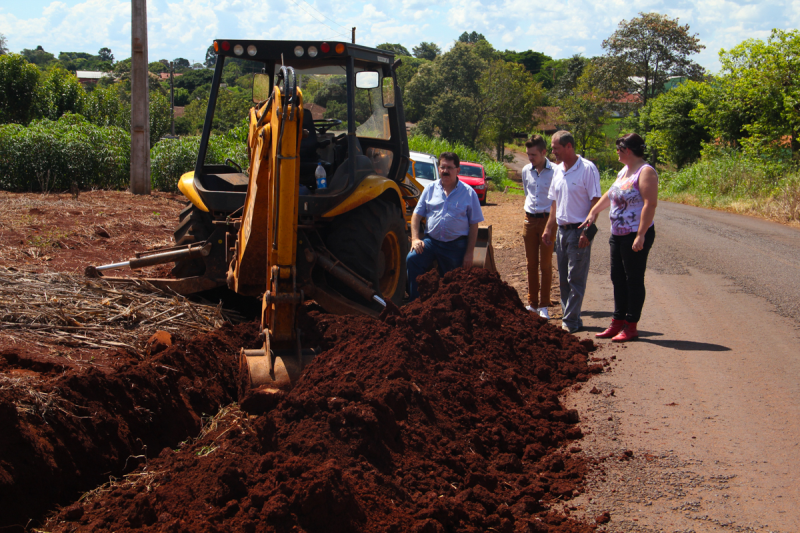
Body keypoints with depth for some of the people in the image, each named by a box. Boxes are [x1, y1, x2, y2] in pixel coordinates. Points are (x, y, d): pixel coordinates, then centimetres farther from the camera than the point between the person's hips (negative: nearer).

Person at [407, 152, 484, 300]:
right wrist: (415, 238, -8)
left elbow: (474, 225, 1)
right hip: (430, 240, 1)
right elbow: (417, 215, 8)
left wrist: (469, 253, -5)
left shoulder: (468, 193, 1)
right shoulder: (431, 189, 7)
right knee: (412, 259, -24)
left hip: (456, 246, -1)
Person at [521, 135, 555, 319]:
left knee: (545, 264, 0)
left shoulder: (554, 171, -10)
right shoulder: (526, 171, 6)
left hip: (547, 219, -5)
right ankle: (532, 303, 18)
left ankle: (544, 306, 6)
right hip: (530, 219, 5)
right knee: (531, 264, 9)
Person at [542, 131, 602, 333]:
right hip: (562, 230, 8)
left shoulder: (587, 169, -11)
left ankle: (570, 322, -1)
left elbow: (595, 202, -13)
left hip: (579, 231, -8)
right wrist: (549, 228, 14)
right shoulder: (558, 171, 12)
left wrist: (587, 231, -18)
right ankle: (571, 319, 18)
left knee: (575, 279, -4)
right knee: (563, 279, 10)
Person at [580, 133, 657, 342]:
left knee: (634, 280, -2)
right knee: (618, 278, 11)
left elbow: (650, 204, -20)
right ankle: (618, 323, 19)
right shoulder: (624, 171, 15)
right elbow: (610, 194, 29)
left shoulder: (646, 172, -14)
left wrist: (641, 235, -24)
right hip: (618, 234, 9)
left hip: (636, 236, -9)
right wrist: (593, 211, 30)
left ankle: (631, 327, 4)